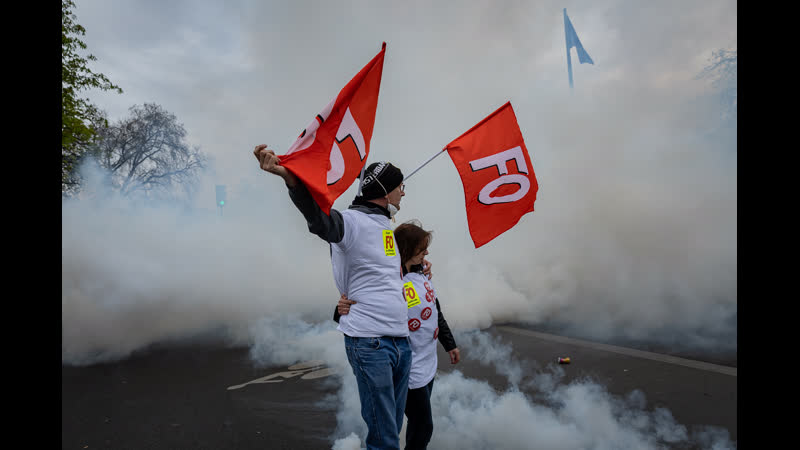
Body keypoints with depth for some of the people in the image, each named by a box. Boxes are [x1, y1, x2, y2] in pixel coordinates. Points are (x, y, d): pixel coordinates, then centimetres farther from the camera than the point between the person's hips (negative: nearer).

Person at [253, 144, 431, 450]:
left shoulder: (385, 225, 18)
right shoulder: (352, 220, -10)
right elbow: (320, 217, -34)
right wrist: (288, 176, -51)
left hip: (401, 340, 8)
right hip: (369, 341, -8)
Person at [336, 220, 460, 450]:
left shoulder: (420, 273, 3)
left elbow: (436, 311, 14)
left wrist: (449, 345, 20)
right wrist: (343, 311, -40)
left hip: (428, 364, 8)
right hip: (411, 370, -8)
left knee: (419, 421, 22)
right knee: (423, 426, 3)